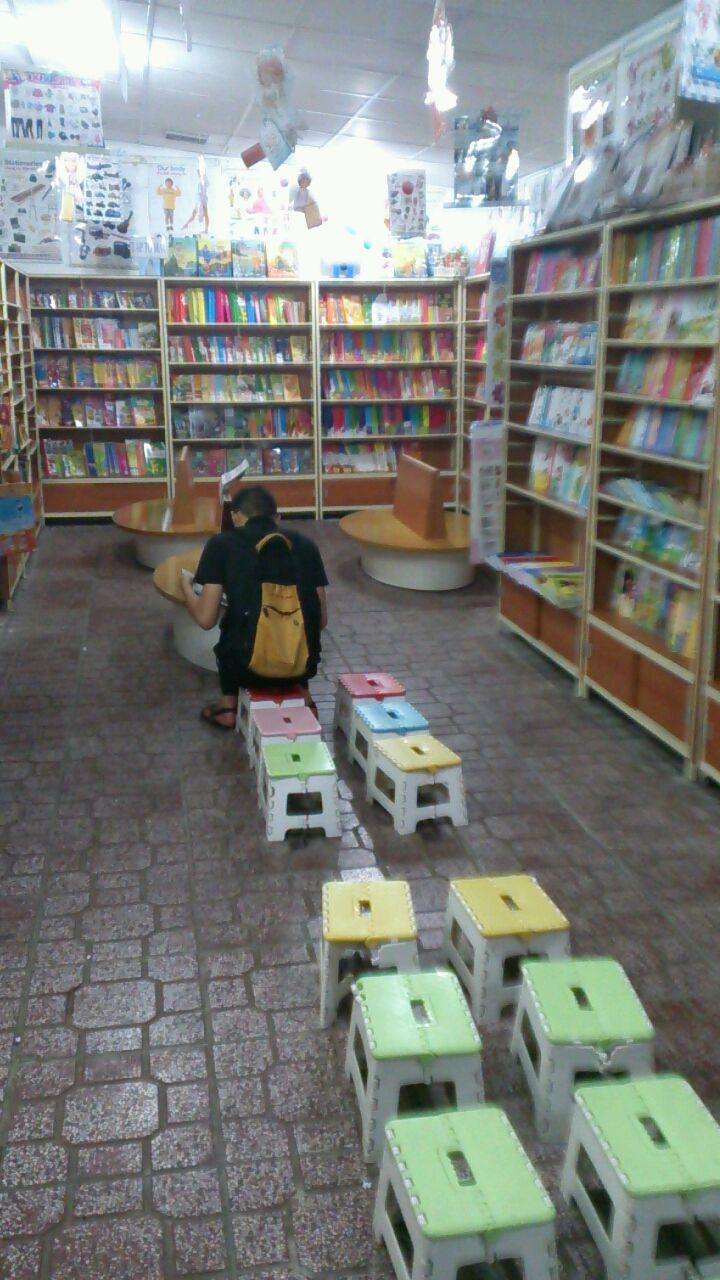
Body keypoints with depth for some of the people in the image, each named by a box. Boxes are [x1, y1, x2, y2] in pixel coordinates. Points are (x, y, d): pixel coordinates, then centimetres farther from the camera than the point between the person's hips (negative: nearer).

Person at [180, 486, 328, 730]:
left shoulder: (222, 544, 3)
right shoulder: (305, 544, 9)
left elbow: (206, 619, 1)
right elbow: (321, 621, 11)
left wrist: (186, 587, 22)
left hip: (246, 666, -2)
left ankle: (229, 707, 25)